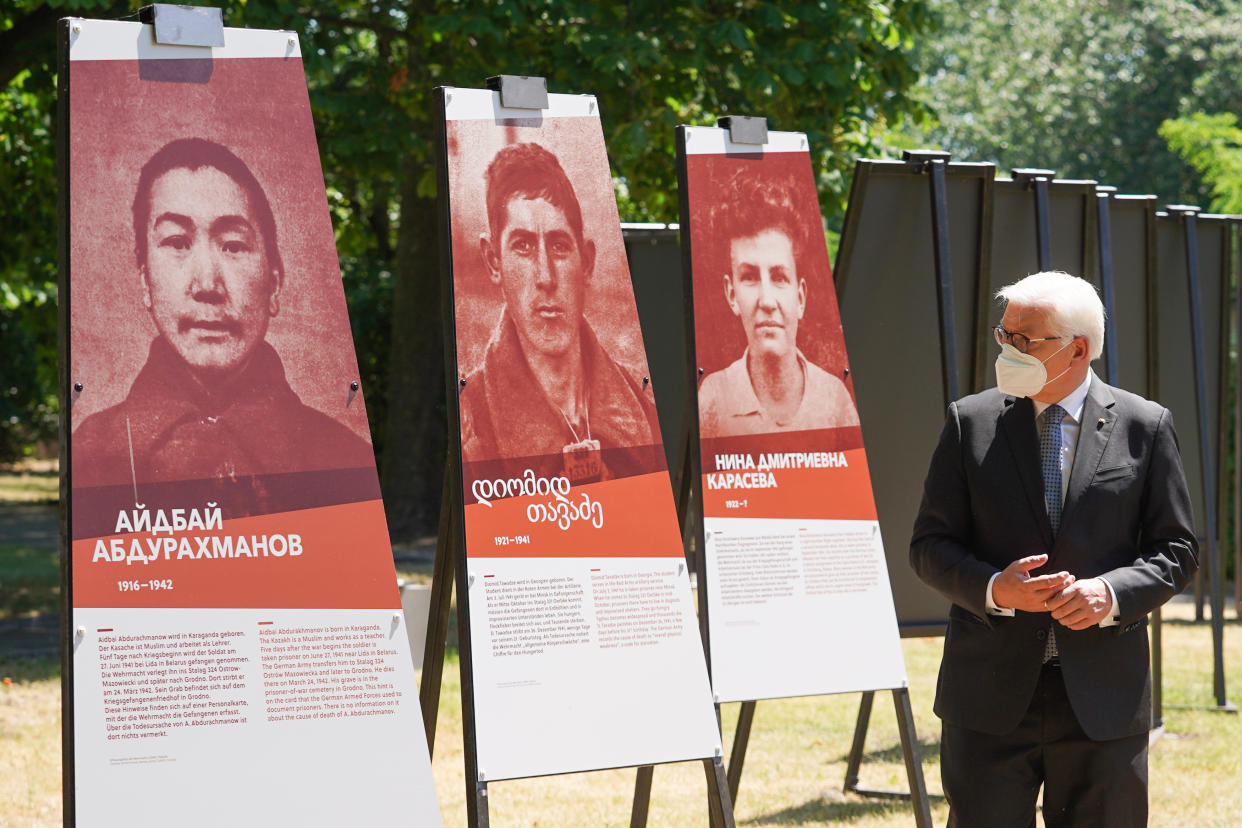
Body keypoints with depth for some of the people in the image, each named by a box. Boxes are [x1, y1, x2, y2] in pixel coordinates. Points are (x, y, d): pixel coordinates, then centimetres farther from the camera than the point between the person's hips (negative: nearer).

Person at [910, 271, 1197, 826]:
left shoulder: (1144, 427, 4)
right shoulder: (971, 422, 5)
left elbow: (1177, 550, 5)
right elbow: (929, 546, 5)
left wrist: (1112, 593, -14)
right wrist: (993, 588, -15)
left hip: (1103, 701, 0)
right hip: (991, 699, 0)